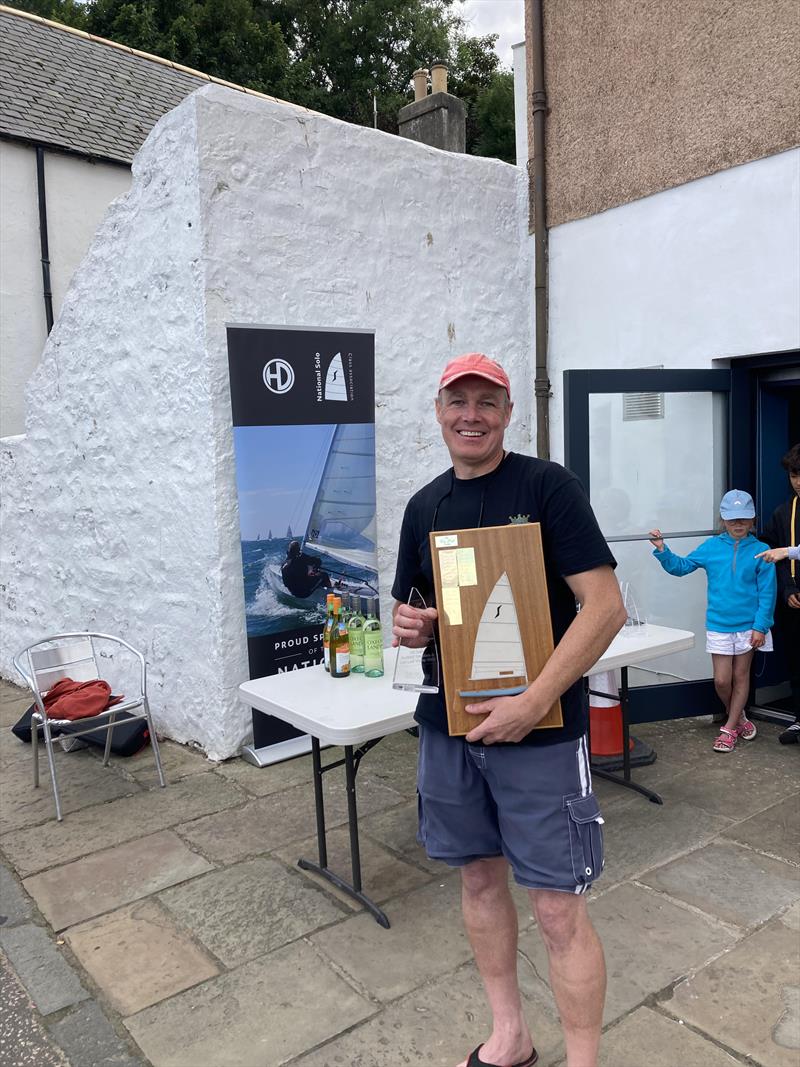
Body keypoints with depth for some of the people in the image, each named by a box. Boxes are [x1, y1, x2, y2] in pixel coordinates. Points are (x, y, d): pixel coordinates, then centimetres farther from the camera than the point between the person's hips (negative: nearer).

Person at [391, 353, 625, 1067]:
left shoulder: (549, 486, -9)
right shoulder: (424, 506, 8)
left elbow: (605, 606, -15)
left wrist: (533, 703, -21)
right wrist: (408, 626, -7)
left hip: (539, 731, -5)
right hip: (448, 723, 6)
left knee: (559, 909, 1)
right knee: (480, 878, 18)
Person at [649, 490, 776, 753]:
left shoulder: (760, 551, -8)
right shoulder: (711, 547, -3)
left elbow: (767, 592, -8)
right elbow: (681, 566, 3)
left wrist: (760, 626, -12)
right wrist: (662, 551, -12)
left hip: (748, 625, -1)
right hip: (719, 625, 1)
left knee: (740, 677, 11)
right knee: (722, 681, 3)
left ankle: (729, 728, 22)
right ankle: (738, 717, 31)